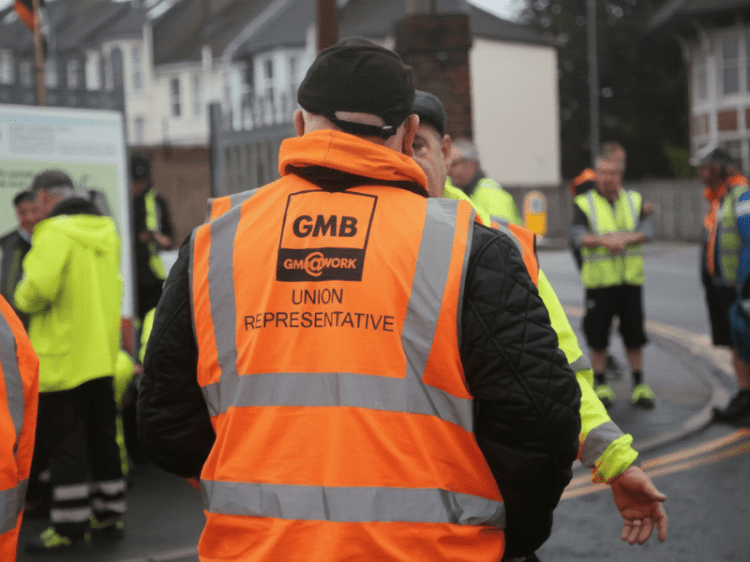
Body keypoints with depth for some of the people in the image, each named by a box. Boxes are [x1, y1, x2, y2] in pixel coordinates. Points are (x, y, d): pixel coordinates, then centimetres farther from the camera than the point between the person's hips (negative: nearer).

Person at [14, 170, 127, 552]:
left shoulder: (55, 233, -15)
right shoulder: (106, 232, 11)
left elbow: (38, 289, -22)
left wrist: (21, 299, -2)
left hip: (63, 359, -8)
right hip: (102, 356, 8)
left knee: (64, 441, -1)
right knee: (102, 438, 15)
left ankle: (69, 526, 2)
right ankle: (109, 515, 23)